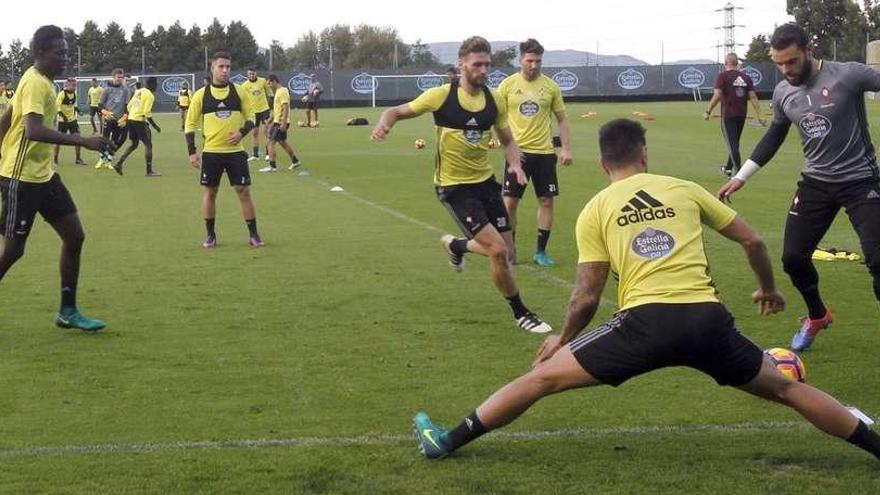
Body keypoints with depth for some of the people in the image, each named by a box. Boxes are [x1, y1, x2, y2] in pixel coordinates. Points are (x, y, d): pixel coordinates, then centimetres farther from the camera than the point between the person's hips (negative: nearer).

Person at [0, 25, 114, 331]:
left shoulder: (41, 81, 11)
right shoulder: (36, 83, -18)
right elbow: (33, 130, -34)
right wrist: (83, 142, -38)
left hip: (44, 175, 10)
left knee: (74, 237, 6)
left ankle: (68, 312, 13)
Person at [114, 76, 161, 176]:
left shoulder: (138, 91, 12)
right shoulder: (149, 95, -11)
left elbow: (129, 105, 15)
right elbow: (147, 112, -17)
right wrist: (155, 126, -10)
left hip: (131, 118, 8)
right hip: (139, 120, -8)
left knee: (134, 144, 20)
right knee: (148, 144, 0)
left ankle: (119, 164, 13)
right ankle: (149, 171, 1)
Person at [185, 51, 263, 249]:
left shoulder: (239, 91, 1)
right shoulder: (201, 95, -1)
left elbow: (251, 116, 8)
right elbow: (190, 123, 4)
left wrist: (242, 132, -12)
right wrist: (192, 151, -3)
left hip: (235, 150, 0)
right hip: (211, 152, 0)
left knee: (244, 191, -1)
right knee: (209, 192, 4)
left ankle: (253, 235, 8)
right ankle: (210, 236, 16)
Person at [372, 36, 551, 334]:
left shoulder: (495, 100, 0)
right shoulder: (442, 96, -13)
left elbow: (507, 140, 12)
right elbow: (398, 111, -3)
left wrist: (515, 164, -10)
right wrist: (384, 123, -27)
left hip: (485, 181, 6)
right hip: (454, 186, -6)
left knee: (504, 249, 10)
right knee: (498, 250, -15)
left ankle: (456, 245, 41)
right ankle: (520, 313, 5)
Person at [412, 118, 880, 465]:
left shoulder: (595, 211, 11)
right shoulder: (684, 189, 16)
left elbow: (586, 299, 8)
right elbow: (752, 241, 20)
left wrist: (563, 340, 27)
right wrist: (768, 289, 39)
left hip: (645, 322, -2)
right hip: (708, 319, 2)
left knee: (542, 377, 9)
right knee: (786, 387, 21)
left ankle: (449, 441, 11)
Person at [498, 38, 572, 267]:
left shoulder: (551, 86, 3)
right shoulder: (508, 85, 0)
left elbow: (562, 119, 10)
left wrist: (566, 149, 3)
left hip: (544, 152, 1)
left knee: (546, 201, 2)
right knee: (509, 201, -2)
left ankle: (541, 251, 12)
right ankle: (509, 251, 11)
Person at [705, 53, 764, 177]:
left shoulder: (722, 76, -7)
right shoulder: (746, 77, 7)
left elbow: (717, 96, -15)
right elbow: (753, 97, 2)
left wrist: (708, 112, -10)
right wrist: (759, 115, 2)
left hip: (728, 115, -5)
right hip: (742, 115, 5)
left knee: (732, 143, -4)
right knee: (735, 142, 19)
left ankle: (738, 170, -15)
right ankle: (729, 168, 32)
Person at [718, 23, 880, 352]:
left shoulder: (848, 75, -17)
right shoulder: (783, 93, 1)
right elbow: (774, 136, 16)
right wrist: (741, 177, 18)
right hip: (816, 182, 5)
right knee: (793, 257, 5)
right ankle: (817, 317, 32)